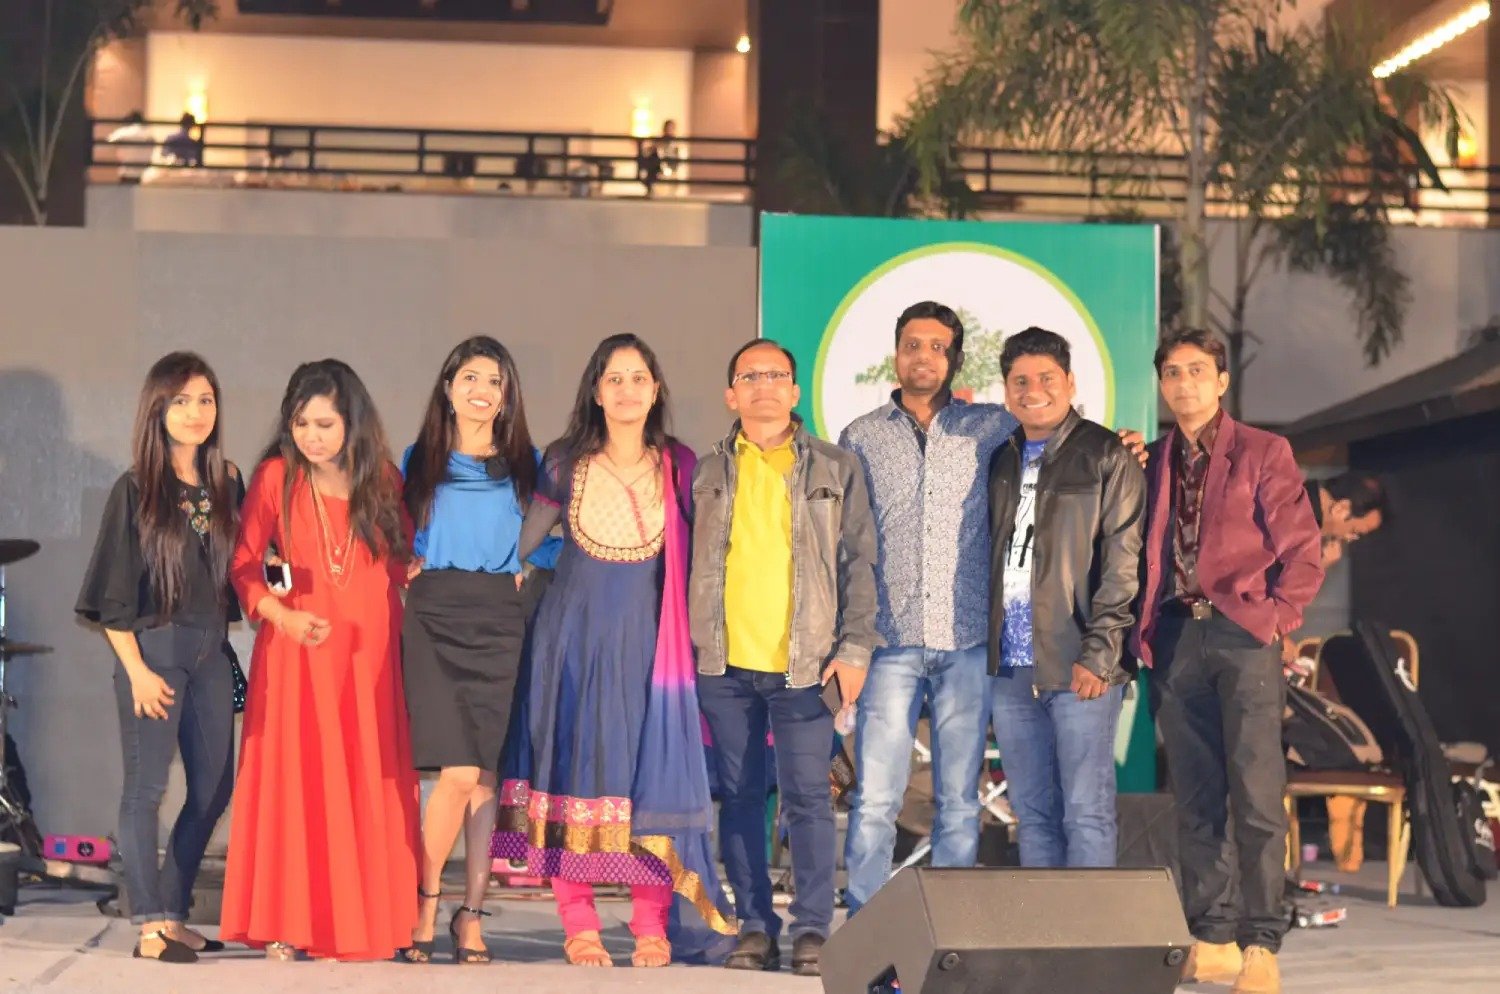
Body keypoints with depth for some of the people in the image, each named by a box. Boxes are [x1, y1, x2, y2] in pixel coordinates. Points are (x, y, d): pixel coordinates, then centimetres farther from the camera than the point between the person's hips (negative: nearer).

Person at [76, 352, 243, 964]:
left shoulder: (226, 484, 9)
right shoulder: (135, 490, -4)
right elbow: (114, 593, -6)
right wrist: (137, 670, -12)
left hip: (211, 650, 6)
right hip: (153, 646, -6)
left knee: (214, 787, 7)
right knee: (146, 787, -4)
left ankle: (174, 915, 19)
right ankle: (150, 928, -1)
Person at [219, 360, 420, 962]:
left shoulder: (383, 482, 8)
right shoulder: (275, 477, 0)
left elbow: (403, 557, 18)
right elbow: (244, 566, 0)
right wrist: (282, 614, -15)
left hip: (367, 655, 2)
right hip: (297, 653, -2)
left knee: (366, 786, 1)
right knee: (293, 781, -3)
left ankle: (351, 925, 8)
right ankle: (285, 928, 1)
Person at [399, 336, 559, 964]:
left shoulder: (528, 464, 11)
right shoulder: (419, 459, 12)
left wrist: (528, 567, -4)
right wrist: (410, 563, 0)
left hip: (499, 620, 1)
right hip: (435, 617, -1)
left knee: (487, 771, -1)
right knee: (459, 770, -13)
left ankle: (471, 916, 6)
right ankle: (426, 905, 1)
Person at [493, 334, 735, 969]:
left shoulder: (678, 466, 2)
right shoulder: (566, 464, 1)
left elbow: (691, 557, 7)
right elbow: (522, 540, 8)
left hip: (648, 640, 0)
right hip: (575, 636, 0)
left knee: (653, 768, -4)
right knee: (576, 765, -1)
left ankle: (651, 926, 4)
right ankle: (578, 923, 5)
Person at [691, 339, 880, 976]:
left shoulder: (836, 470, 7)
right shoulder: (707, 475, 12)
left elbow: (859, 563, 5)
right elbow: (685, 563, 14)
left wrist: (854, 648, -3)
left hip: (804, 662, -2)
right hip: (724, 663, 2)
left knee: (806, 797, -6)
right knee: (739, 797, 5)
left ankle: (813, 930, 1)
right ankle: (754, 927, 13)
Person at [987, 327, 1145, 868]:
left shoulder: (1106, 456, -1)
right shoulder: (1000, 459, 16)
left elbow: (1122, 562, -7)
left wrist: (1099, 653, -14)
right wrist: (984, 648, 10)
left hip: (1079, 667, -5)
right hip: (1011, 668, 5)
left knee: (1086, 812, -4)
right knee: (1032, 812, 8)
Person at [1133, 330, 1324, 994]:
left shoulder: (1263, 453, 4)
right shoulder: (1152, 461, 15)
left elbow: (1302, 553, 1)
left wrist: (1273, 619, -7)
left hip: (1243, 634, -4)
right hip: (1176, 636, 4)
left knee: (1256, 796, -8)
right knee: (1195, 798, 5)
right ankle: (1211, 939, 10)